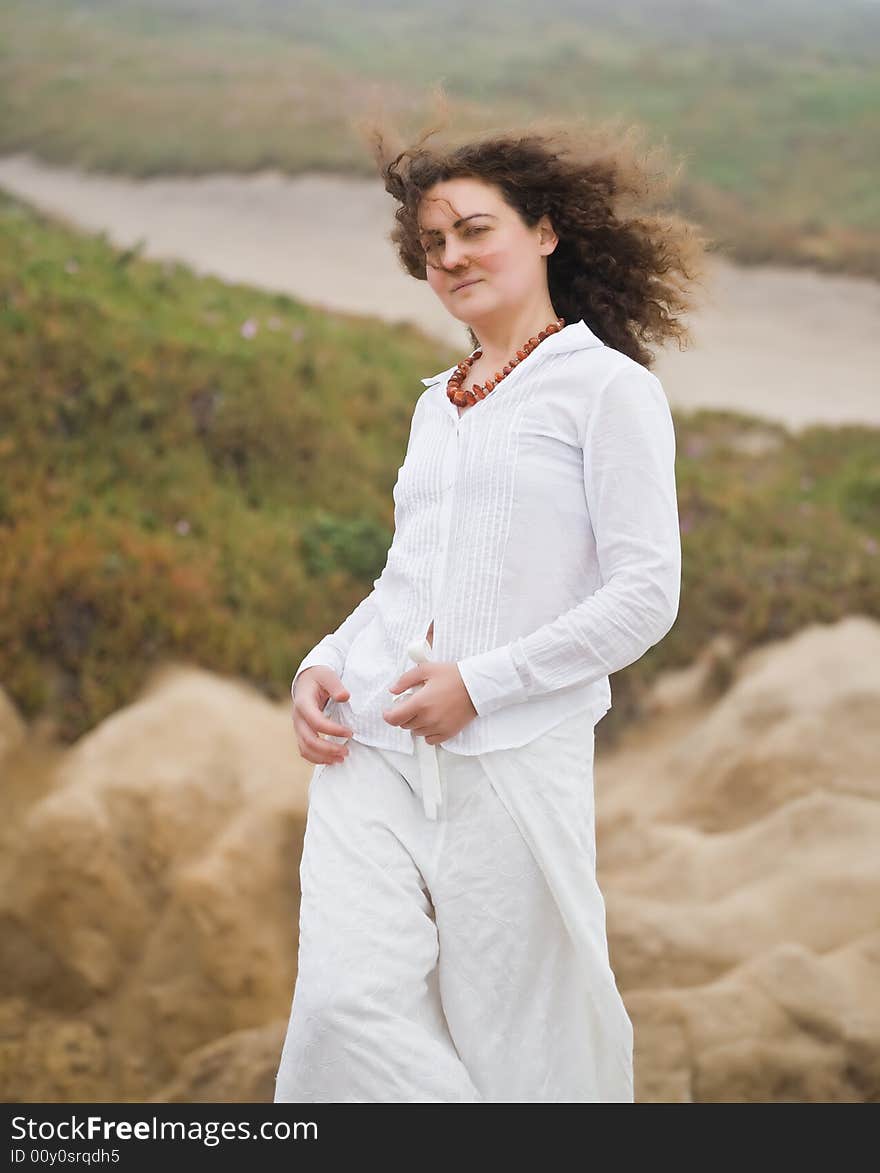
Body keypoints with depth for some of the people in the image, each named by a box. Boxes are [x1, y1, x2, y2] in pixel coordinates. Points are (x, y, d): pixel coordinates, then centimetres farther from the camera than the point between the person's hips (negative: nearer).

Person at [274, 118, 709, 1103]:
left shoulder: (607, 387, 0)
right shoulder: (436, 404, 20)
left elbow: (646, 595, -7)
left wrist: (481, 682, -14)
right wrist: (324, 663, 8)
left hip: (515, 751, -5)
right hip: (374, 748, 5)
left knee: (517, 1038, 0)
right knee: (348, 1004, -11)